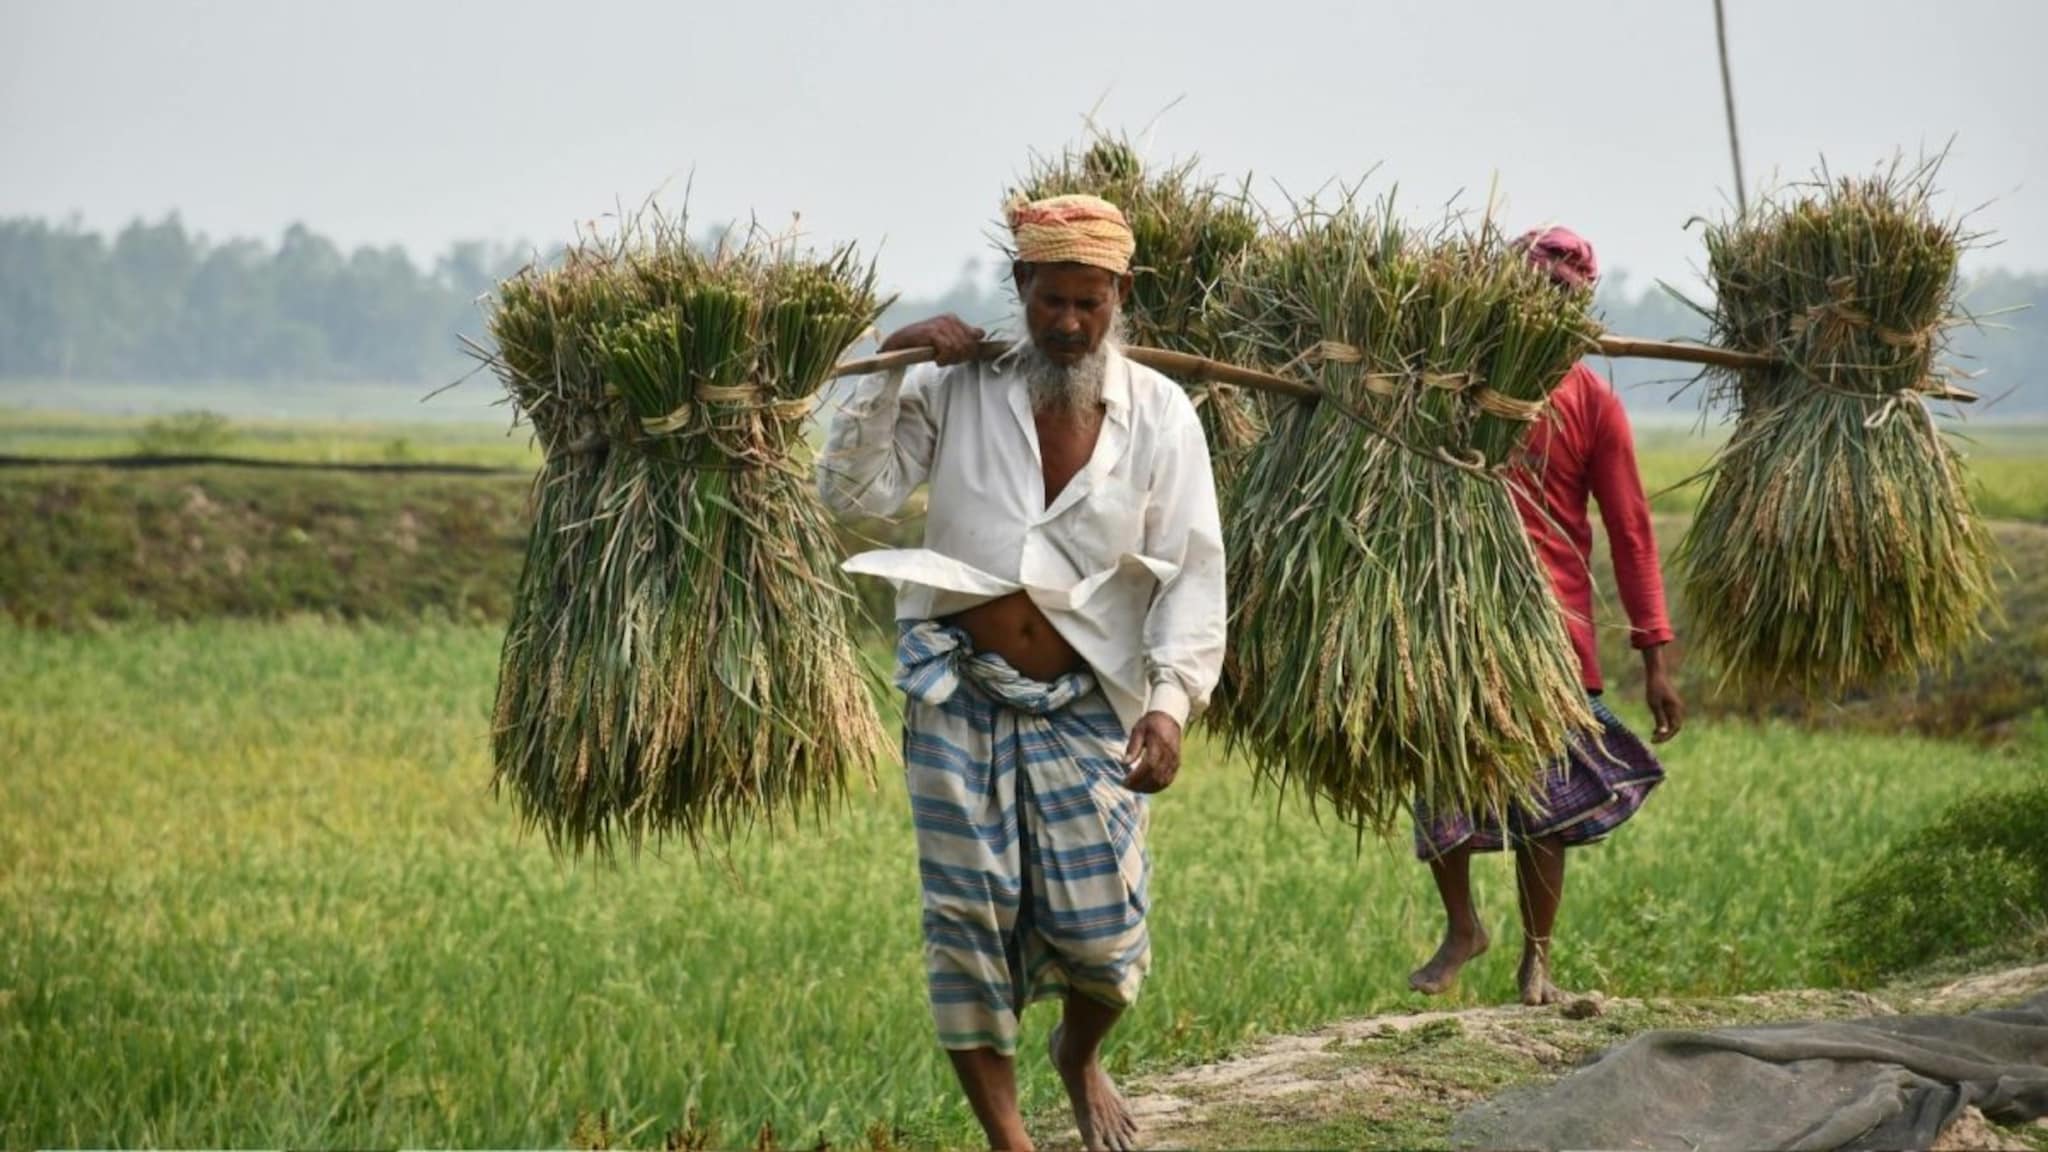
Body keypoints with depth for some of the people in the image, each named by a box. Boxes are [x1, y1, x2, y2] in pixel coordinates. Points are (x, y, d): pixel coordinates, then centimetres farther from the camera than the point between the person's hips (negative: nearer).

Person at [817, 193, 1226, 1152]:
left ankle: (1080, 1055, 31)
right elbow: (853, 491, -1)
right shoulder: (957, 388, 0)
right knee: (970, 920, 1)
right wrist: (887, 370, -11)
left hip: (1087, 708, 0)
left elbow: (1192, 571, -5)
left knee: (1100, 929, -5)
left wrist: (1170, 701, -18)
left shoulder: (1159, 415, -1)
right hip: (960, 692, 0)